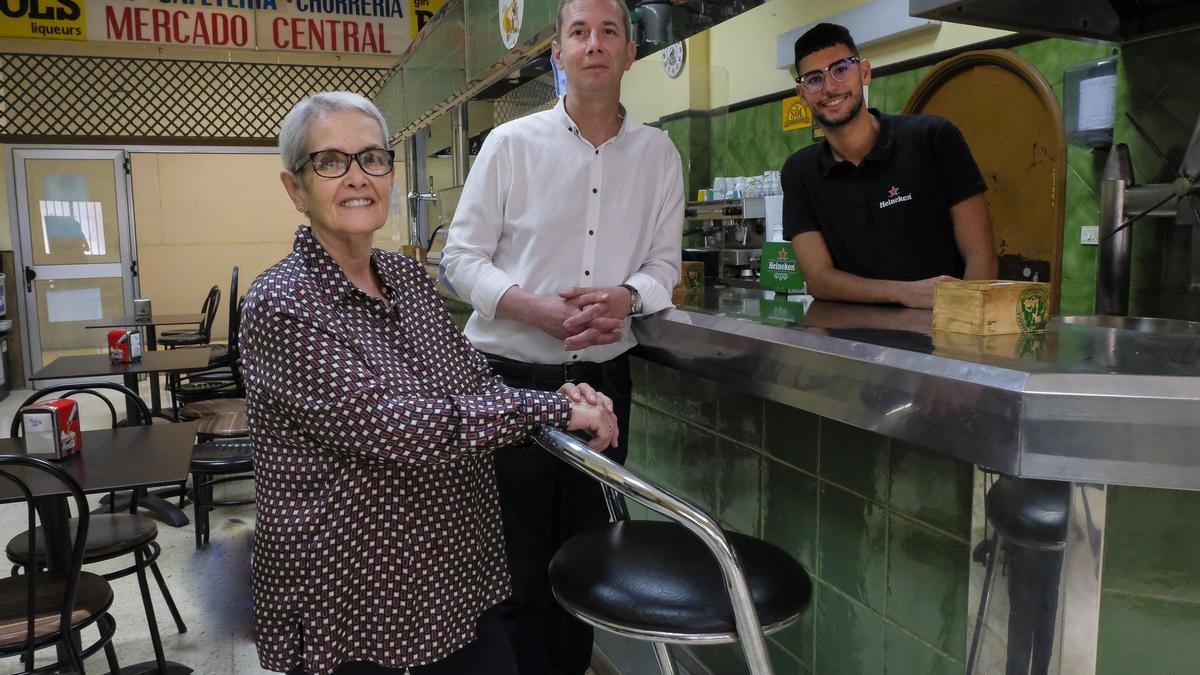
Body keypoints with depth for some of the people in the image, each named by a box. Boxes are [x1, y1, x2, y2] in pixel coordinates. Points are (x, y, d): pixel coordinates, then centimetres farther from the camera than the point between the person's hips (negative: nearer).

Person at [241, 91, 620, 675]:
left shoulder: (407, 275, 4)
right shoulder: (280, 305, -18)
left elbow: (477, 381, 10)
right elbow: (390, 425, -28)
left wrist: (562, 397, -10)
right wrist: (554, 409, -24)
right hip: (347, 608, -6)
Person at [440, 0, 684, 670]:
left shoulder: (658, 154, 5)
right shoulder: (511, 144, -3)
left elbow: (665, 262, 7)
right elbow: (463, 256, -3)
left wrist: (626, 296, -16)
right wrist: (536, 309, -20)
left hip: (603, 380, 3)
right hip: (511, 379, -2)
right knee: (514, 562, 7)